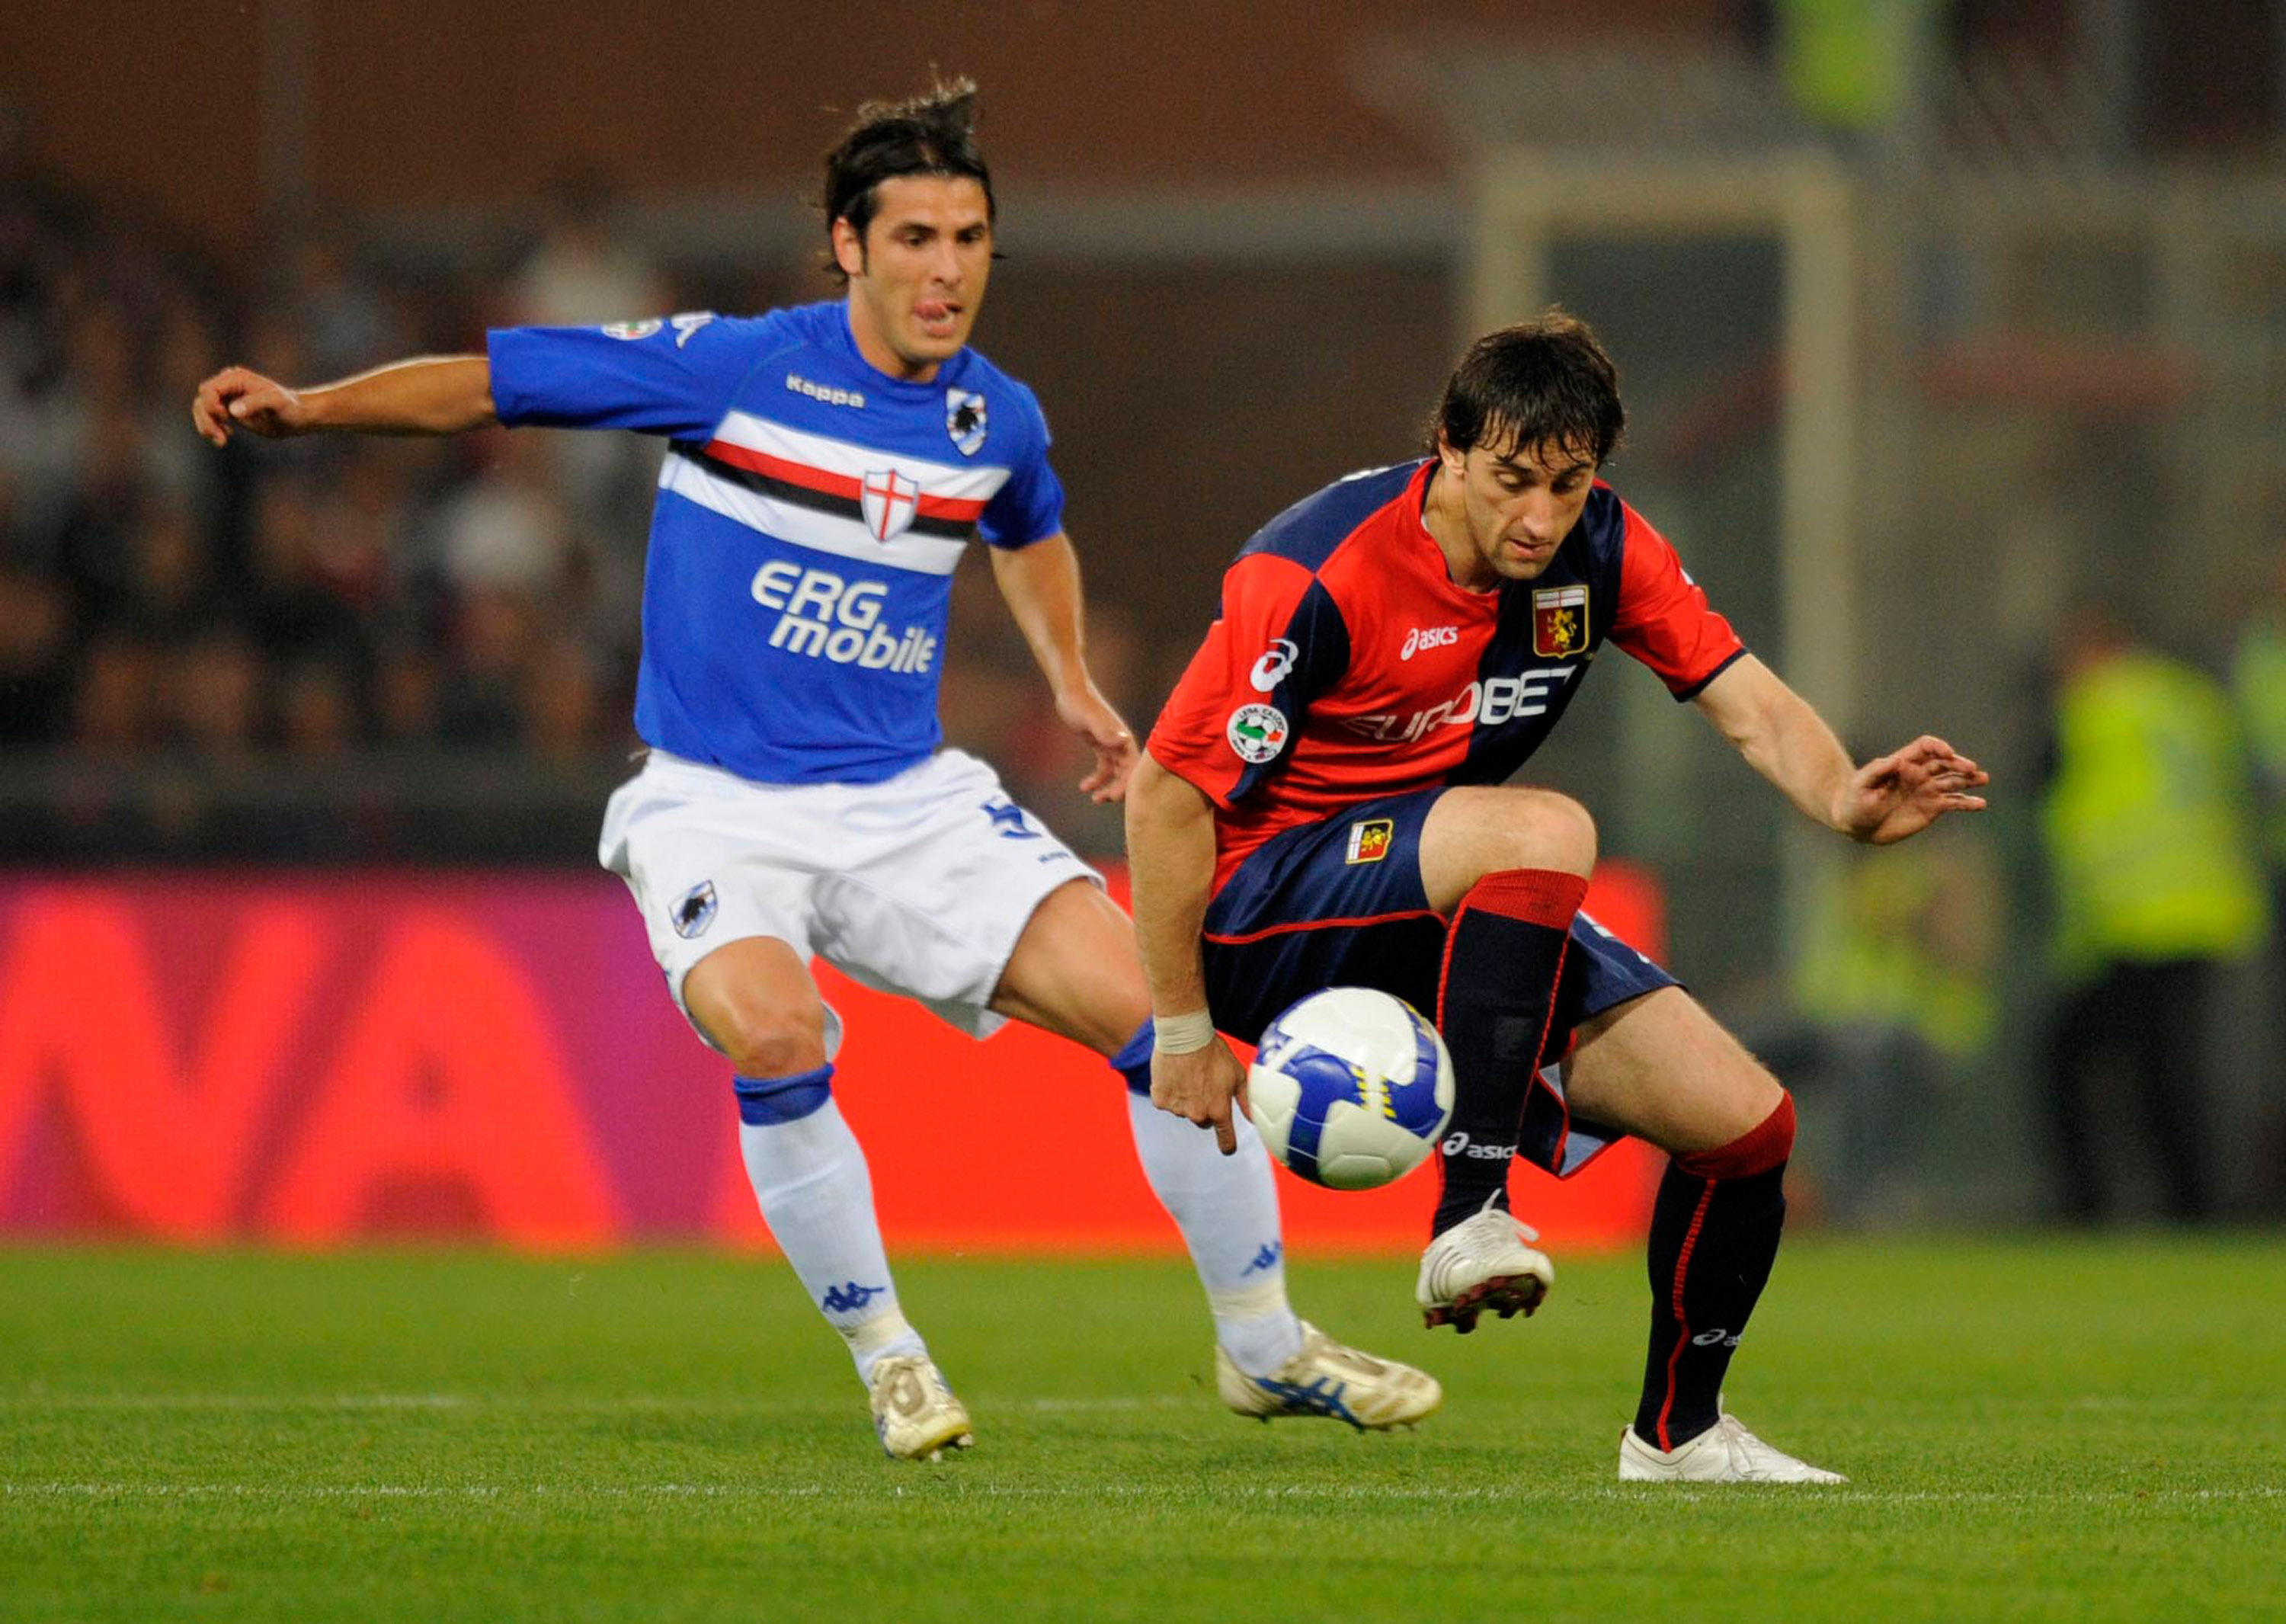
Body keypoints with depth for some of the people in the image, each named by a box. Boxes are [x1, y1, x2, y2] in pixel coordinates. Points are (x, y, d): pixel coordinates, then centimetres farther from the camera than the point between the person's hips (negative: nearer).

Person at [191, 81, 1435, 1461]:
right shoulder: (728, 369, -11)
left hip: (912, 803, 4)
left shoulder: (997, 419, 4)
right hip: (719, 812, -4)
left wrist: (1071, 678, 26)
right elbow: (491, 384, -7)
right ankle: (888, 1358, -11)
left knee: (1155, 1007, -10)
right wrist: (306, 407, -18)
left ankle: (1268, 1346, 10)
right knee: (777, 1034, -34)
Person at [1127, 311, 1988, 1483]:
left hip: (1461, 915, 7)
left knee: (1747, 1122, -4)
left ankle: (1678, 1432, 18)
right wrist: (1182, 1033, -18)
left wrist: (1841, 799, -29)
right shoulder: (1319, 574, -24)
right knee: (1543, 828, -36)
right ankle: (1469, 1216, -35)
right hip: (1265, 906, -7)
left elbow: (1747, 702, -6)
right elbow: (1167, 792, -20)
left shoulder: (1597, 546, -5)